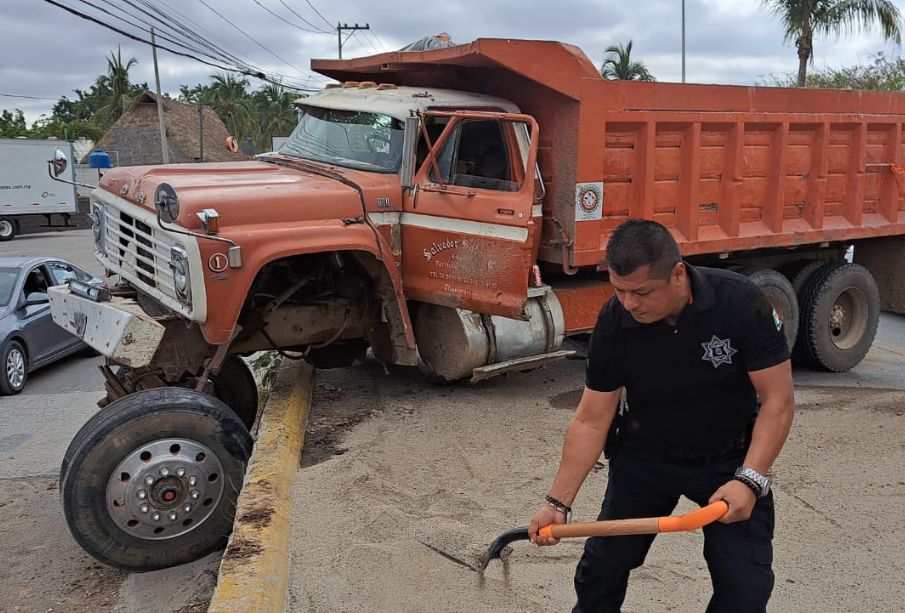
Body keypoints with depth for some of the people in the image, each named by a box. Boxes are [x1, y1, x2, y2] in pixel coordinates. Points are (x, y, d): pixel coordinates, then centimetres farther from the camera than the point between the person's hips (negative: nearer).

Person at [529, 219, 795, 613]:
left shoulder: (741, 302, -27)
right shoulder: (614, 321, -21)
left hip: (729, 458, -1)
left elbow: (778, 401, -19)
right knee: (601, 567, 6)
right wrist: (558, 501, -16)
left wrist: (750, 480, -29)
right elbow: (591, 420, -13)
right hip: (645, 455, 2)